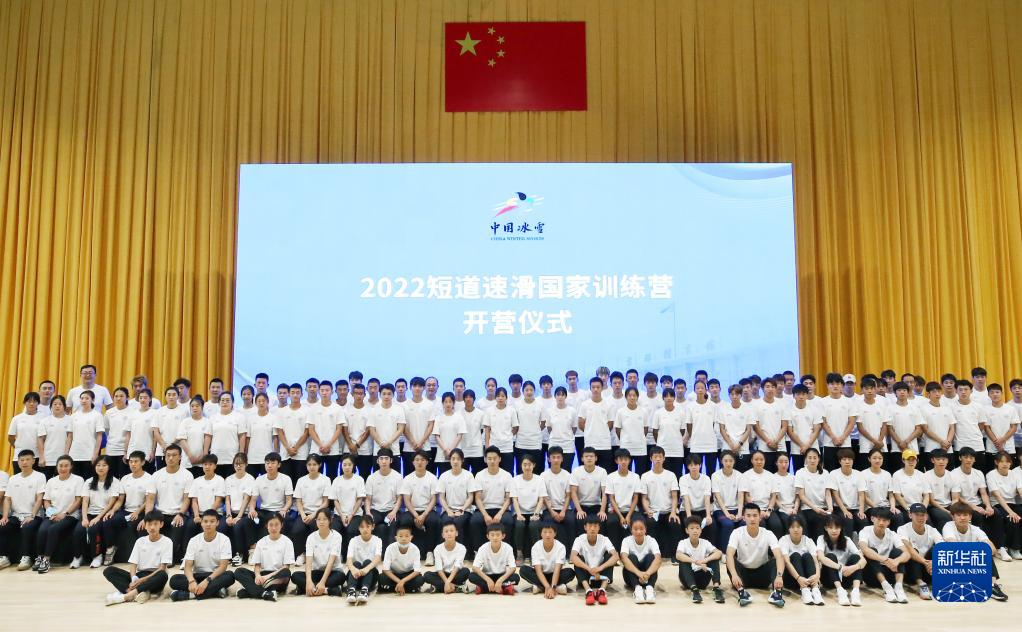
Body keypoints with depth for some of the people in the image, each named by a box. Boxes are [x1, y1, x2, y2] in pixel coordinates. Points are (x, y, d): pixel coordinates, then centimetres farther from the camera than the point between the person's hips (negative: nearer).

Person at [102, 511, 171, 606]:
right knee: (109, 570, -16)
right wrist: (134, 579, -19)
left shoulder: (167, 542, -3)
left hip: (154, 579, -4)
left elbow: (162, 568, -9)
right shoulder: (140, 541, 8)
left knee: (163, 575, -39)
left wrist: (143, 580, -19)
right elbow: (133, 564, 2)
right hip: (139, 576, 4)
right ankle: (139, 592, -36)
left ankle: (126, 595, -38)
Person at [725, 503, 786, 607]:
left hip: (762, 573, 1)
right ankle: (742, 591, -40)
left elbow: (779, 556, -30)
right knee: (731, 562, -31)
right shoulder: (737, 533, -16)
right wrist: (734, 575, -50)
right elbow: (729, 555, -31)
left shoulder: (768, 534, -15)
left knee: (776, 561, -27)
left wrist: (779, 575, -50)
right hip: (743, 573, 0)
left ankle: (776, 592, -38)